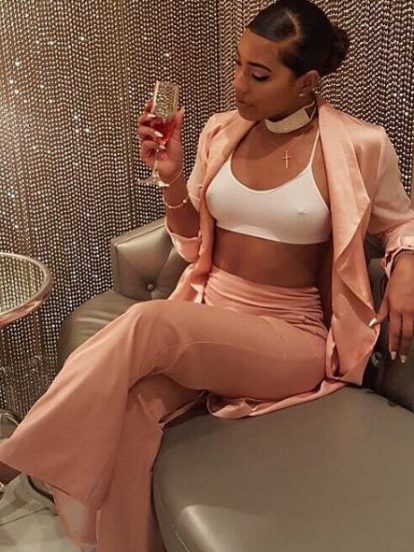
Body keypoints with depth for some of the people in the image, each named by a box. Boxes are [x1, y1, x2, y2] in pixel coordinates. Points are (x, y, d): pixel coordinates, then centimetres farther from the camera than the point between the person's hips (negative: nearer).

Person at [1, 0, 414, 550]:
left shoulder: (359, 146, -5)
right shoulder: (221, 131, 7)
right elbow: (193, 244, 13)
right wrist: (172, 178, -6)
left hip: (289, 338, -3)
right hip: (205, 313, 4)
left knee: (147, 323, -33)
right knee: (120, 410, -29)